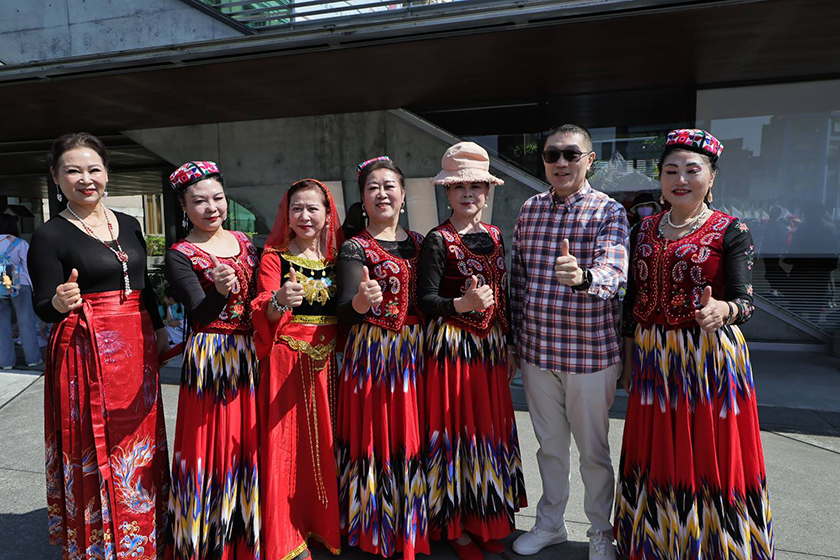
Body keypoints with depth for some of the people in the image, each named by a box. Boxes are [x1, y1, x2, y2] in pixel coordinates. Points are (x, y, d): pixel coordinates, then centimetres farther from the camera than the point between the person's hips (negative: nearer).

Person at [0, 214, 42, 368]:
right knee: (26, 322, 3)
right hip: (19, 287, -3)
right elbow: (28, 267, -6)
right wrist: (32, 286, 2)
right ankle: (33, 358, 7)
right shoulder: (20, 243, -5)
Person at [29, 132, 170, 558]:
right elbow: (43, 307, -7)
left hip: (137, 351, 5)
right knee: (96, 451, 3)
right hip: (86, 355, -5)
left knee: (139, 446, 14)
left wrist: (159, 330, 12)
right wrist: (60, 303, -29)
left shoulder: (129, 226, 10)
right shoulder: (50, 236, -5)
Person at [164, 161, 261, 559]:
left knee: (249, 442, 12)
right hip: (209, 358, -5)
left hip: (250, 355, 5)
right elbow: (200, 313, -18)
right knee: (212, 445, 2)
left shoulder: (243, 241, 10)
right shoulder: (180, 255, -5)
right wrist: (220, 291, -35)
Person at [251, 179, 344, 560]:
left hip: (328, 360, 4)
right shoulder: (274, 256, -1)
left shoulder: (336, 257, 10)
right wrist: (279, 301, -31)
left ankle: (325, 523, 28)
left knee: (327, 440, 9)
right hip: (287, 360, -3)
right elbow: (263, 314, -11)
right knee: (287, 442, 1)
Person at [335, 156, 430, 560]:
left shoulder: (418, 242, 11)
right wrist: (362, 301, -35)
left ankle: (411, 527, 30)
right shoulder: (354, 248, -4)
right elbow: (344, 313, -15)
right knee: (374, 437, 2)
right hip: (371, 352, -4)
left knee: (410, 436, 10)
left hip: (414, 351, 4)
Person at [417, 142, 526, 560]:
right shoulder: (438, 240, -7)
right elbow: (426, 299, -13)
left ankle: (487, 519, 28)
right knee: (456, 428, 2)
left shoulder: (494, 236, 10)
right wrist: (464, 303, -31)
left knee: (490, 428, 11)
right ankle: (455, 525, 20)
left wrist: (509, 346, 16)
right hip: (451, 345, -5)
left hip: (490, 345, 6)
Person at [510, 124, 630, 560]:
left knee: (593, 449, 13)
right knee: (549, 443, 19)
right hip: (536, 351, 4)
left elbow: (614, 272, -24)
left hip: (590, 352, -4)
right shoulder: (529, 209, 6)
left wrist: (581, 276, -46)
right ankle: (550, 523, 40)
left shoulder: (609, 212, -7)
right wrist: (517, 339, 10)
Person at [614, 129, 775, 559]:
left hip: (710, 358, -4)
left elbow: (744, 300, -14)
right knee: (656, 454, 13)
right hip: (653, 358, 4)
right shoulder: (644, 230, 7)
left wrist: (722, 311, -37)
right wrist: (629, 358, 9)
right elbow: (632, 299, 9)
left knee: (708, 454, 5)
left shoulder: (730, 232, -5)